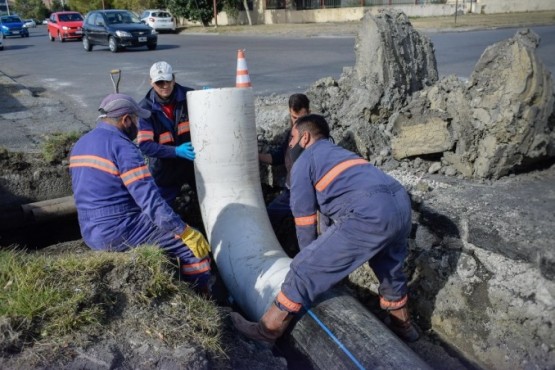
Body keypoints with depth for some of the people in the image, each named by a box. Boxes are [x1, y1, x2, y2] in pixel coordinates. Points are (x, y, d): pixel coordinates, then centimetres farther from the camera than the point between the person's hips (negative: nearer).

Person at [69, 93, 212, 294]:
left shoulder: (80, 145, 11)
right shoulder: (123, 147, -17)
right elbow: (150, 200, -23)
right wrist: (186, 233, -18)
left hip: (92, 234, 10)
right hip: (121, 232, -10)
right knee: (194, 246, -4)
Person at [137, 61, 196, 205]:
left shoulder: (190, 96, -9)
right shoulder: (145, 108, -13)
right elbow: (145, 145, -18)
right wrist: (176, 151, -30)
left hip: (195, 162, 2)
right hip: (165, 170, -1)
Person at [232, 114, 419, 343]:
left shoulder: (304, 161, 12)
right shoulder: (340, 153, 35)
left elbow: (304, 217, 12)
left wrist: (311, 255, 26)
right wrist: (329, 251, 46)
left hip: (369, 214, -8)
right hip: (401, 204, 9)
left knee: (305, 269, 2)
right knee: (390, 270, 32)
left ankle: (268, 329, 14)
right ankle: (402, 326, 53)